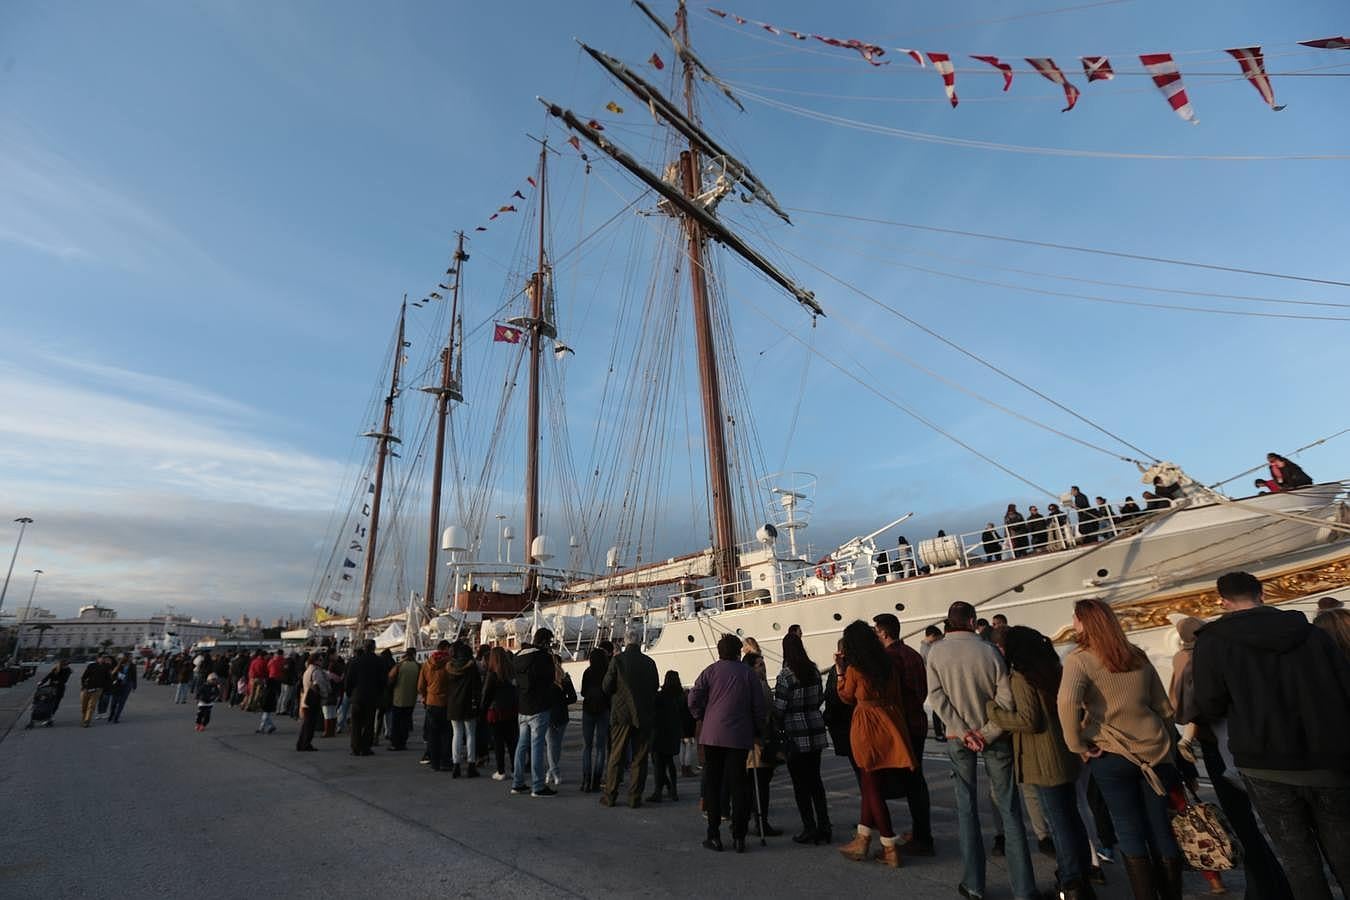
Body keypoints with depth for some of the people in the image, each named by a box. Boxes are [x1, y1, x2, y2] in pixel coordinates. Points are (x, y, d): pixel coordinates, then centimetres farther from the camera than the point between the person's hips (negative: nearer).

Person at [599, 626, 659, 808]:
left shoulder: (618, 660, -9)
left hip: (621, 713, -1)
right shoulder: (649, 662, -2)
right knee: (639, 758, 9)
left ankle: (609, 796, 15)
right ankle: (635, 798, 12)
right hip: (644, 715, 1)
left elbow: (606, 686, -7)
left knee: (615, 757, 10)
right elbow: (655, 687, 5)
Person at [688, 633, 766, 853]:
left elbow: (693, 699, -5)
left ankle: (714, 836, 12)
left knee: (712, 784, 9)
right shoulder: (747, 673, 1)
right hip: (740, 737, 0)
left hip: (712, 735, 0)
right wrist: (757, 729, 14)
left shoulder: (710, 671, 1)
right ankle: (739, 836, 11)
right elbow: (759, 705, 1)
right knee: (738, 785, 9)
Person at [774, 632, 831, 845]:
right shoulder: (814, 670, 1)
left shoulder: (786, 675, -16)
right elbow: (819, 699, 10)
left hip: (796, 734, -6)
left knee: (800, 784, 6)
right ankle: (824, 828, 18)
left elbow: (779, 708, -12)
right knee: (815, 780, 16)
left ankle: (810, 829, 10)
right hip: (816, 732, 6)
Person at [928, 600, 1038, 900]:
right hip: (994, 736, -1)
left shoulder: (936, 651, -6)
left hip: (958, 738, 1)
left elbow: (936, 696, -10)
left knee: (967, 806, 12)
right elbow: (1006, 698, -12)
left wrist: (963, 731, -9)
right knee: (1008, 808, 9)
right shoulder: (989, 650, -10)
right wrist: (987, 734, -8)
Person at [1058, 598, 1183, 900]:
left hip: (1111, 754, -5)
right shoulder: (1138, 657, 7)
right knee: (1161, 829, 15)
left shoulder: (1080, 659, -12)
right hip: (1155, 751, 5)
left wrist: (1077, 745, -14)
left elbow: (1067, 702, -28)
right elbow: (1165, 708, 14)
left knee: (1130, 833, 8)